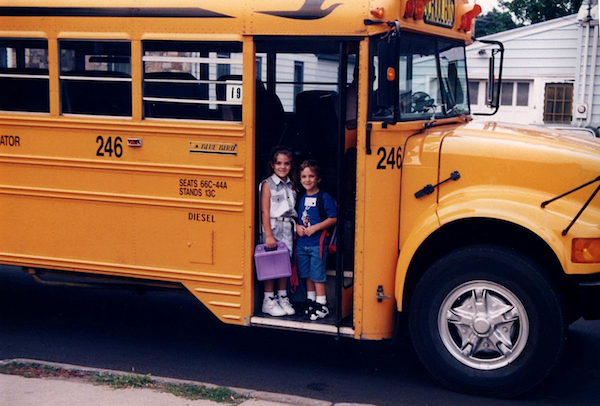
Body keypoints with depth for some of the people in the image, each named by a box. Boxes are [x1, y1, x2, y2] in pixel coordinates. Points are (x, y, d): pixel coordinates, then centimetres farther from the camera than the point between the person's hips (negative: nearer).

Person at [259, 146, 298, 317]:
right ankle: (268, 301, 7)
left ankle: (283, 298, 20)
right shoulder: (267, 184, -5)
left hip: (288, 227, 5)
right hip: (273, 227, -5)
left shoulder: (292, 185, 12)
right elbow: (265, 211, -10)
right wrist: (268, 235, -15)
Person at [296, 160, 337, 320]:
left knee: (318, 276, -3)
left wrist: (314, 228, -17)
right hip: (302, 243, 6)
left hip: (317, 244, -6)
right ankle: (311, 301, 27)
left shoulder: (324, 198, -8)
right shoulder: (301, 199, 11)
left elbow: (333, 218, -11)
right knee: (307, 275, 14)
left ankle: (321, 306, 4)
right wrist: (298, 227, -2)